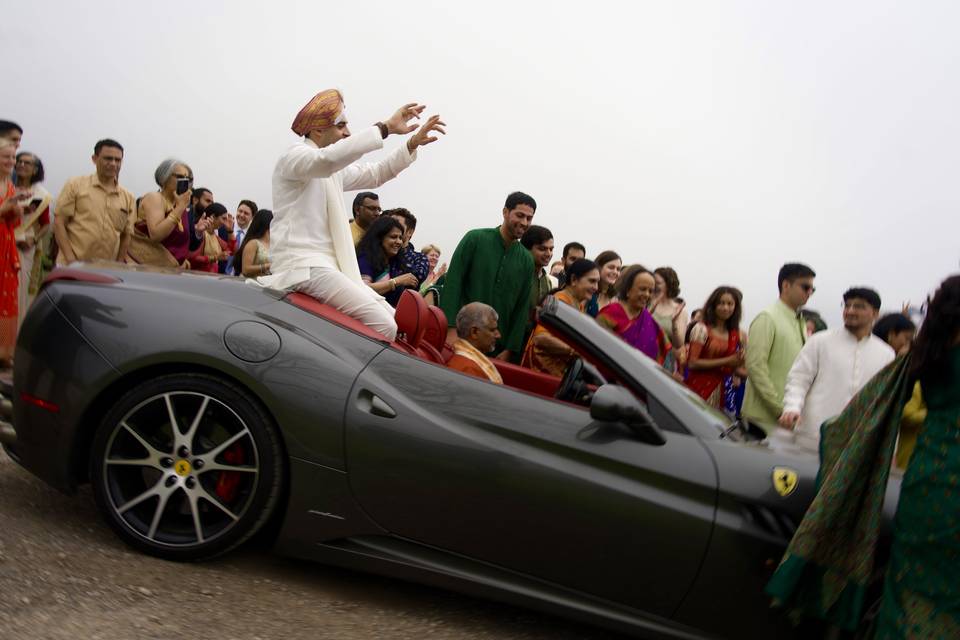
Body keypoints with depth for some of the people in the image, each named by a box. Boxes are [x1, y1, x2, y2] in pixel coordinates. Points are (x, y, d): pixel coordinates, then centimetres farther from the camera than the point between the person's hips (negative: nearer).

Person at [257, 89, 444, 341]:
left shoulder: (332, 169, 22)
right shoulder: (294, 157, -5)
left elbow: (374, 174, 29)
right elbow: (330, 158, -27)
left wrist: (413, 143, 18)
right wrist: (386, 128, -28)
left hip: (328, 267, 10)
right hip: (304, 268, -10)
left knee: (394, 319, 0)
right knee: (383, 326, -24)